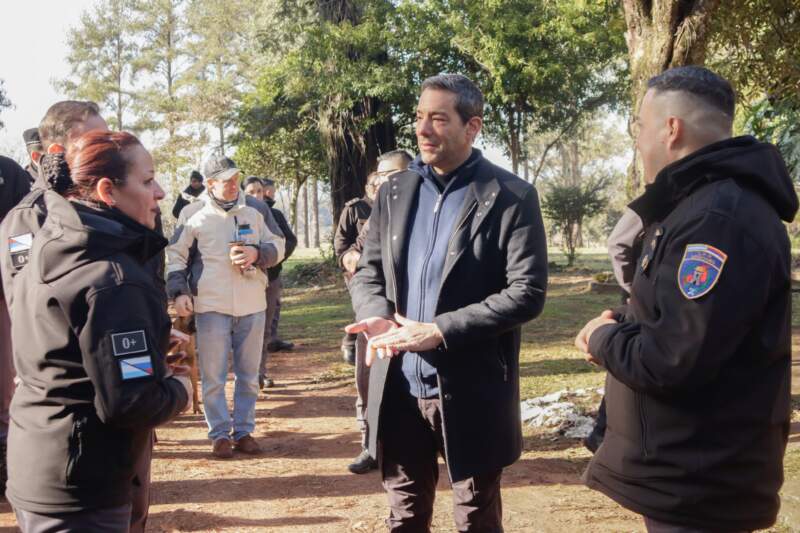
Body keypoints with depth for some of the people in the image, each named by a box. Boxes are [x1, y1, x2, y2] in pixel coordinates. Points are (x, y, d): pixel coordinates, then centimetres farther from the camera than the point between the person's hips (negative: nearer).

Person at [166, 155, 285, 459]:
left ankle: (244, 431, 20)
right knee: (213, 376, 0)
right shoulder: (196, 217, 2)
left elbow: (278, 247, 14)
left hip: (252, 306, 3)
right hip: (212, 306, -3)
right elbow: (176, 255, 5)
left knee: (248, 375, 9)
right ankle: (220, 434, 11)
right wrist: (179, 291, -7)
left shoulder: (252, 215, 12)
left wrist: (257, 253, -7)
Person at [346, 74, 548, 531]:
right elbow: (367, 273, 11)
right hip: (399, 388, 5)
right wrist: (377, 317, -12)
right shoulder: (395, 191, 8)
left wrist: (439, 331, -20)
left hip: (471, 393, -4)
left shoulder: (512, 197, -8)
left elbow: (528, 293, -14)